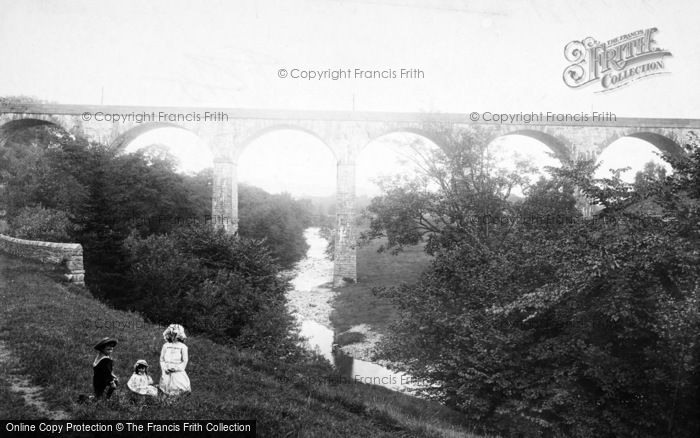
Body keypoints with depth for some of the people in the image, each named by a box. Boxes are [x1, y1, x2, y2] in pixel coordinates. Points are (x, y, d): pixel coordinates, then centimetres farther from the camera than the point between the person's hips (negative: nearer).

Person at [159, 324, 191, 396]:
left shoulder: (182, 347, 0)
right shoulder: (166, 346, 8)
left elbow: (185, 361, -1)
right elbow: (162, 359, 10)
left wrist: (176, 368, -13)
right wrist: (164, 368, -6)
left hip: (178, 372, -2)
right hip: (167, 372, 2)